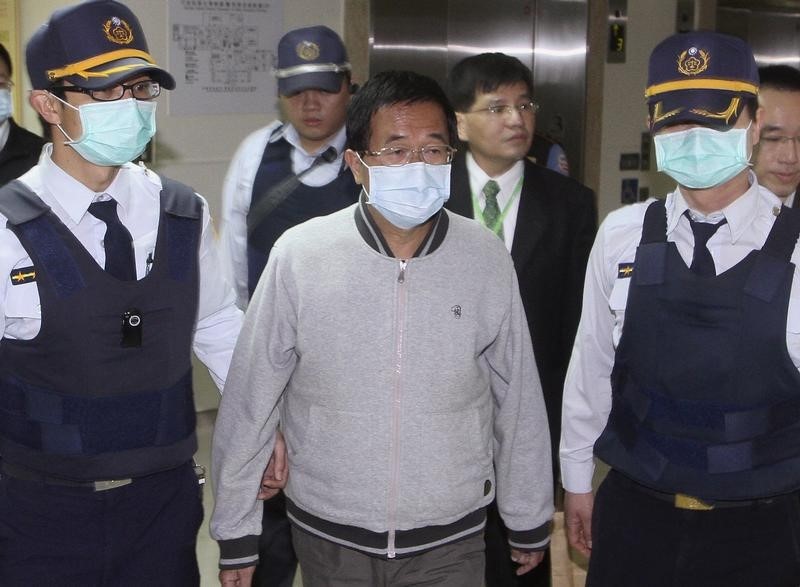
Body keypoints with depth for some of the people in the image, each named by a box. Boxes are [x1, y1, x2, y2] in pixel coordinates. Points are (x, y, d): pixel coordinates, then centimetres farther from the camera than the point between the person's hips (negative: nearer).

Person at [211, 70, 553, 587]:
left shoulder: (487, 260, -8)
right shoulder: (299, 255, -12)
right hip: (327, 538, 0)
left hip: (450, 540, 1)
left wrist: (531, 521, 10)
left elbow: (518, 400, 2)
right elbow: (250, 400, -5)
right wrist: (236, 531, 1)